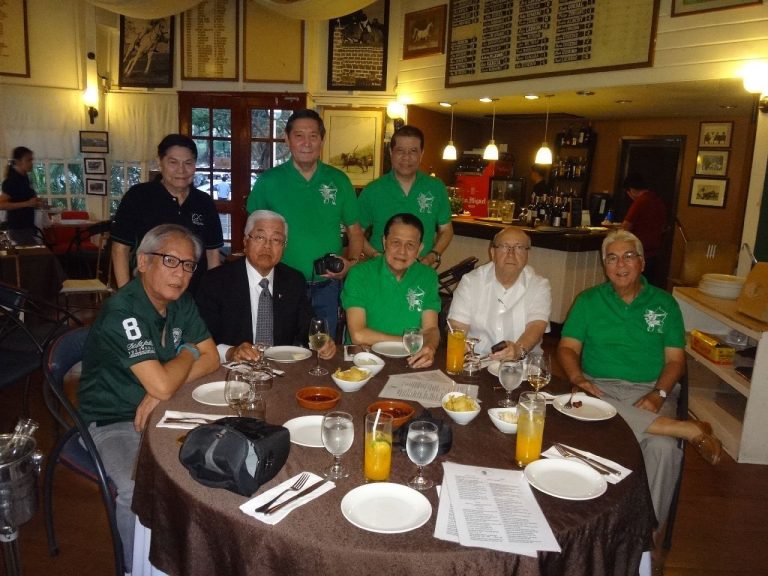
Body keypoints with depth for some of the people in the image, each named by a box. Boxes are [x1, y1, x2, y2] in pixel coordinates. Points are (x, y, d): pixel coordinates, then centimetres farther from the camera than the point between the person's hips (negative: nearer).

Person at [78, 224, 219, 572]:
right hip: (113, 422, -6)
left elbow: (211, 360, -1)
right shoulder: (123, 312, -24)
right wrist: (188, 353, -10)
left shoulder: (182, 304, 0)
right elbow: (162, 384, -31)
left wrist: (162, 391, -16)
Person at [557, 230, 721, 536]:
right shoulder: (588, 301, 12)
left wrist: (658, 394, -12)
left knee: (662, 447, -31)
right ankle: (691, 430, -28)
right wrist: (577, 378, -15)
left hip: (650, 391, 1)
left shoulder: (664, 303, 13)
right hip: (600, 388, 0)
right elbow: (567, 348, 6)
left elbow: (675, 359, 7)